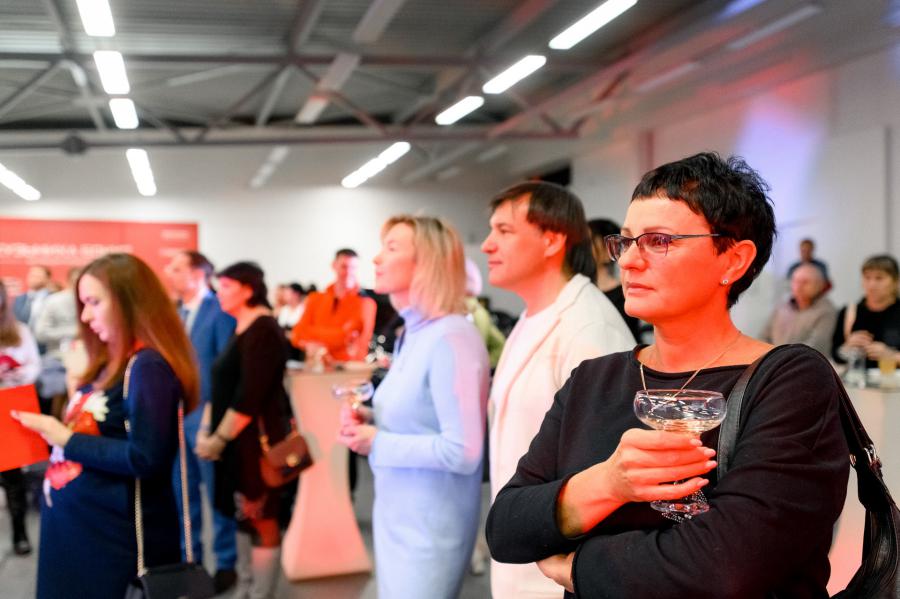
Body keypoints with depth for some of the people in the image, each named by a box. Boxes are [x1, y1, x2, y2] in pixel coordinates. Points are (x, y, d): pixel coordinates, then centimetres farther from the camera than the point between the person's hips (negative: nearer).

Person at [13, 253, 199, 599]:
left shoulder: (147, 366, -17)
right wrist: (52, 428, -4)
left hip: (117, 533, -9)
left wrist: (66, 438, -18)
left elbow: (145, 459, -24)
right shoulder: (110, 363, 12)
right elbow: (96, 432, 11)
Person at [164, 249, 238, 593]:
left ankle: (226, 564, 15)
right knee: (183, 492, 14)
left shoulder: (219, 310, -11)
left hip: (205, 413, -7)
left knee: (216, 493, 3)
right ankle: (189, 557, 28)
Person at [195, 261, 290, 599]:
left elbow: (250, 396, -21)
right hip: (235, 441, 9)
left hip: (256, 440, -9)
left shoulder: (263, 331, -14)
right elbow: (222, 387, 15)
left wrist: (219, 439, -15)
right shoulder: (241, 330, 14)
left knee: (261, 520, -2)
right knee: (243, 517, 15)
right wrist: (205, 430, 5)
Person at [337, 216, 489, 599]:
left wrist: (378, 444, -18)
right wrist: (371, 420, 1)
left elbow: (462, 451, -26)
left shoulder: (450, 337, -21)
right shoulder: (413, 334, 9)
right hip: (397, 516, 9)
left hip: (428, 526, -9)